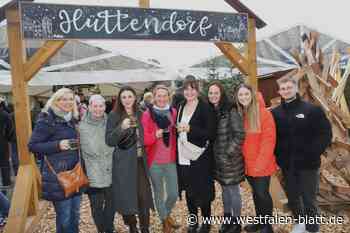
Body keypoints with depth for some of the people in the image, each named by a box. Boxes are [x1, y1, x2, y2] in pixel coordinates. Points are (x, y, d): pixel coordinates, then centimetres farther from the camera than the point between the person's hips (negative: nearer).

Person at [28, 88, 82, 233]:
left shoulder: (73, 119, 12)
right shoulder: (47, 120, -10)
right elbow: (32, 146, -13)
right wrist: (58, 145, -23)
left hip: (75, 172, 7)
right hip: (58, 175, -7)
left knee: (75, 215, 17)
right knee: (64, 218, 2)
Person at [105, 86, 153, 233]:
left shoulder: (139, 114, 8)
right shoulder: (114, 115, -5)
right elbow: (109, 141, -11)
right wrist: (121, 128, -26)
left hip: (140, 161, 3)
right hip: (123, 163, -3)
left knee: (144, 195, 1)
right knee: (126, 196, 5)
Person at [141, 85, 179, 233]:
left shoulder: (173, 112, 5)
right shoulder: (147, 114, -5)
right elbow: (143, 139, -9)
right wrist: (155, 135, -26)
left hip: (171, 160, 2)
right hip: (154, 161, -2)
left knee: (174, 194, 7)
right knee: (159, 193, 11)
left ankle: (167, 213, 39)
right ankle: (164, 221, 34)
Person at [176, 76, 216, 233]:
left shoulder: (206, 108, -8)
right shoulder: (181, 107, 9)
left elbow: (211, 133, -14)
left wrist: (189, 129, -21)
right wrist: (178, 129, 3)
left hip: (200, 155, -5)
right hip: (183, 155, 5)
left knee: (202, 191, 5)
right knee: (188, 190, 15)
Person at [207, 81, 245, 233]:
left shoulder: (230, 111, -15)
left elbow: (239, 134, -16)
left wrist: (229, 153, -16)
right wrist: (212, 154, 7)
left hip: (230, 158, -6)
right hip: (217, 159, 6)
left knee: (233, 190, 8)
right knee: (225, 189, 19)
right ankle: (227, 219, 35)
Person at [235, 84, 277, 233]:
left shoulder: (264, 113, -13)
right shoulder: (238, 114, 4)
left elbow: (269, 140, -16)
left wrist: (260, 163, -18)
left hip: (262, 165, -5)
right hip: (247, 164, 5)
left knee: (263, 194, 4)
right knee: (256, 193, 19)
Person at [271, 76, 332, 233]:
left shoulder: (312, 109, -8)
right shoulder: (275, 113, 3)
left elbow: (325, 134, -7)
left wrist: (312, 154, -15)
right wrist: (277, 155, -1)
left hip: (308, 164, -3)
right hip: (287, 164, 4)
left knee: (309, 199, 5)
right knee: (292, 198, 17)